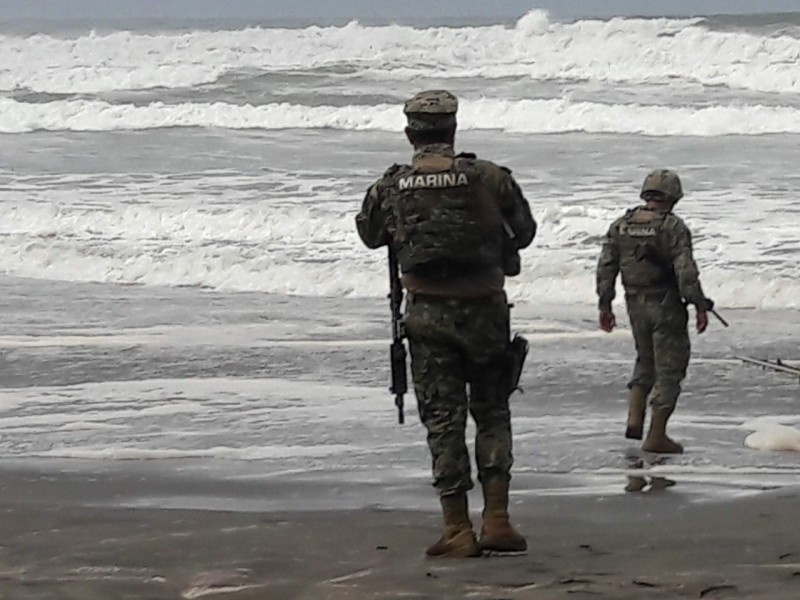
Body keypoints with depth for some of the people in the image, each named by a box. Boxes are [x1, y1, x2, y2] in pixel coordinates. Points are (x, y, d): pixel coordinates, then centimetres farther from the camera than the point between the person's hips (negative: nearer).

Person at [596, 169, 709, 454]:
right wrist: (700, 306, -15)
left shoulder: (621, 225, 5)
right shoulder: (673, 227, -12)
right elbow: (685, 270, -18)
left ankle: (635, 418, 9)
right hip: (666, 305, -5)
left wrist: (605, 305, 12)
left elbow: (606, 267, 6)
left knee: (646, 361, 24)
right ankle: (656, 436, 2)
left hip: (635, 304, 5)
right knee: (669, 367, 3)